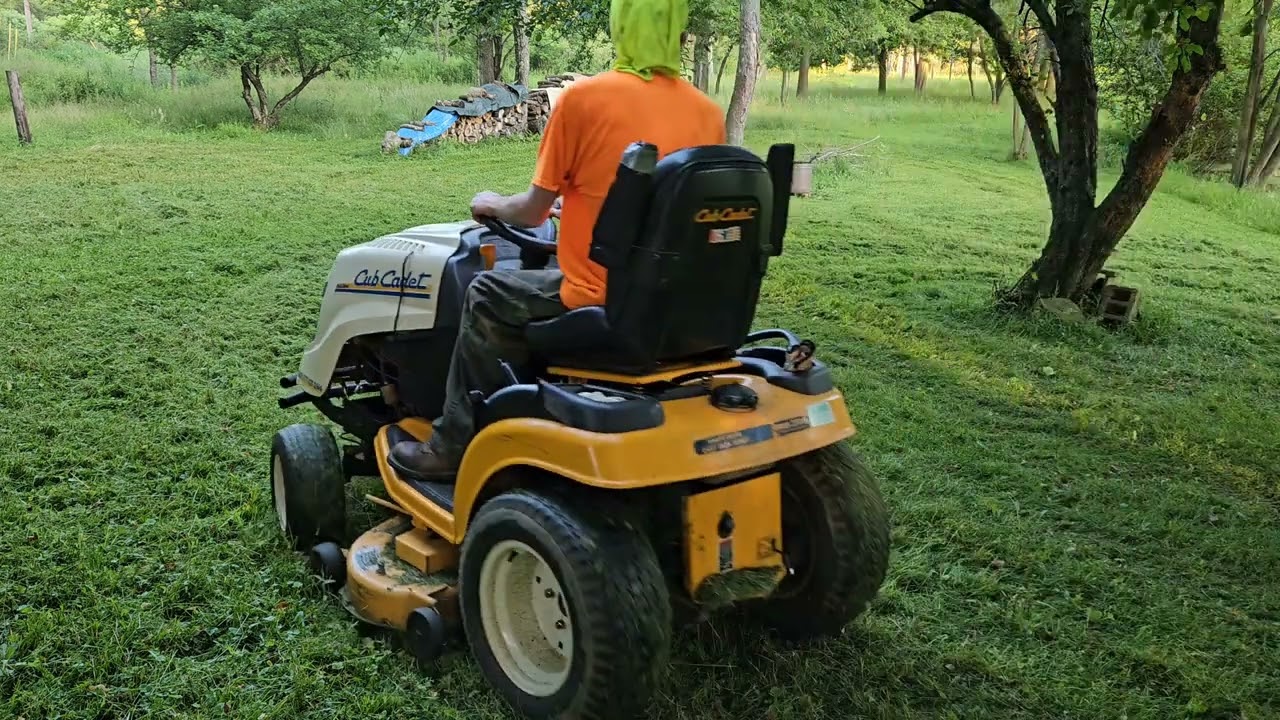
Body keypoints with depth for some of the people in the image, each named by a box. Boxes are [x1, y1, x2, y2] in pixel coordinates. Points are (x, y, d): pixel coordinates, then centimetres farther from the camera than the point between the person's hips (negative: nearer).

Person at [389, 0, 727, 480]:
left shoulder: (583, 97, -12)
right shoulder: (708, 113, 2)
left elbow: (532, 212, -4)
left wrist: (491, 205, 18)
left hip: (601, 300, -6)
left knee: (486, 296, 18)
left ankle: (457, 446, 23)